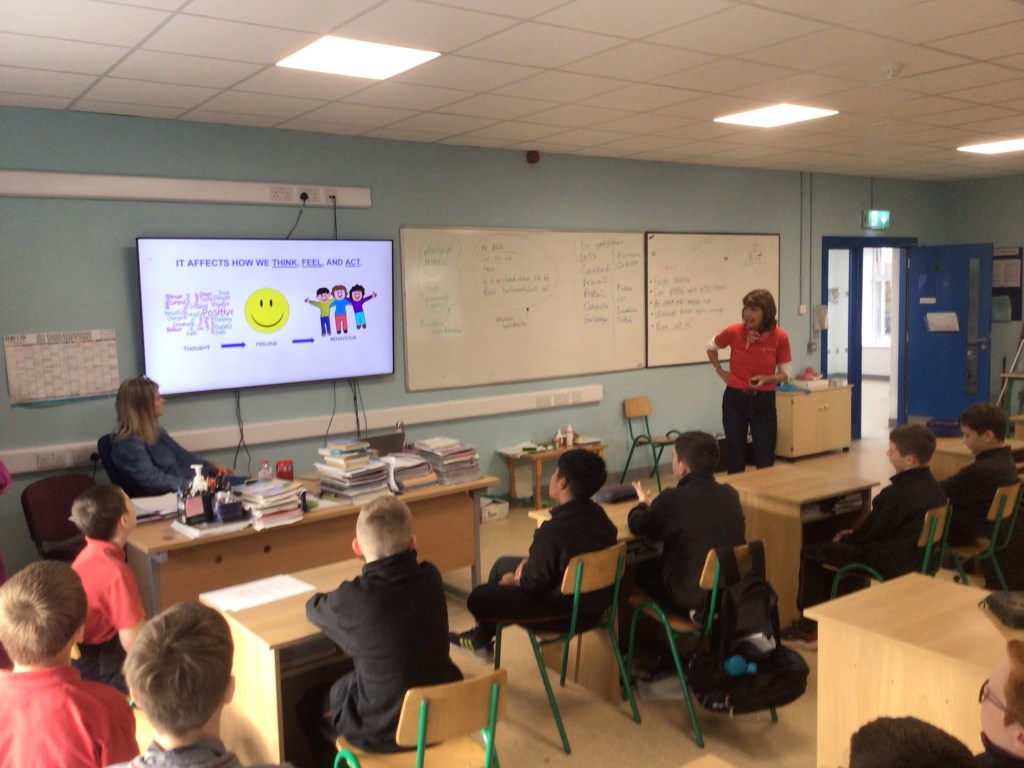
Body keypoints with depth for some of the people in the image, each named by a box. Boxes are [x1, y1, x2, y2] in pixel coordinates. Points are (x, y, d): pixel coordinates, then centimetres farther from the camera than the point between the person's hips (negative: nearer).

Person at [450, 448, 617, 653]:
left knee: (479, 598, 3)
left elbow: (533, 583, -21)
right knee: (503, 564, 24)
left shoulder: (554, 530, -32)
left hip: (566, 612, -9)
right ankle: (482, 637, 40)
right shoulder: (598, 514, -4)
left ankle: (482, 637, 39)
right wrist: (531, 561, 2)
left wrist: (514, 580, 0)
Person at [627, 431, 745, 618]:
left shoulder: (672, 499, -18)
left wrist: (643, 502, 20)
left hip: (696, 596, -6)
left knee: (644, 571, 18)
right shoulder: (730, 494, -2)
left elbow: (636, 525, -1)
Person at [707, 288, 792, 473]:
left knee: (765, 458, 4)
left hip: (764, 400, 0)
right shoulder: (734, 331, -10)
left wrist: (766, 379, -17)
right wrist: (720, 371, 7)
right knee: (736, 456, 8)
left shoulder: (780, 337, -11)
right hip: (734, 398, 0)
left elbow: (785, 373, 0)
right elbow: (711, 347, 12)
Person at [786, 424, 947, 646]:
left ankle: (808, 628, 7)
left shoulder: (897, 493, -25)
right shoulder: (934, 488, 3)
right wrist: (854, 535, 14)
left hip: (892, 563, -10)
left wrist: (846, 538, 7)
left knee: (811, 553, -1)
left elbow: (873, 528, -13)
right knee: (846, 545, 29)